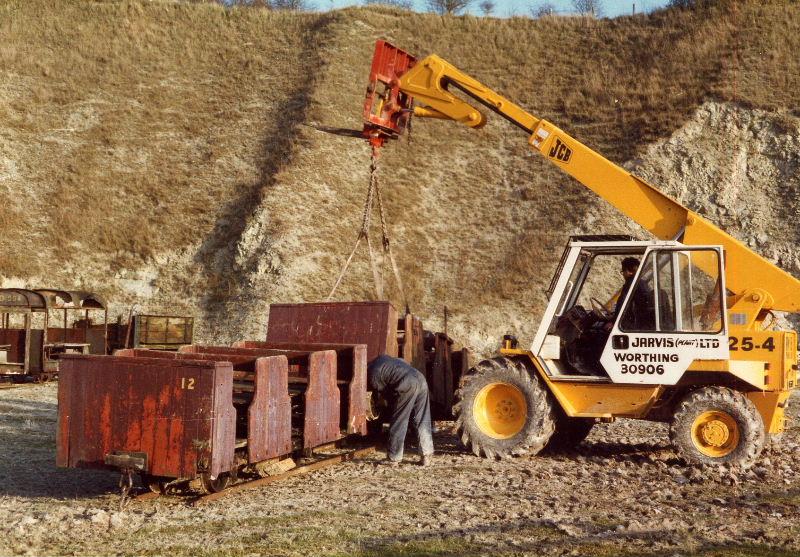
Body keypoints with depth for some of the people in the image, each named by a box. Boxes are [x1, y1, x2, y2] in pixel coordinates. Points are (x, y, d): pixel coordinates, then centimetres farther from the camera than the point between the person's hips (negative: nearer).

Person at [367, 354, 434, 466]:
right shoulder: (381, 359, 26)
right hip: (420, 378, 7)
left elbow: (386, 393, 7)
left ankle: (393, 459, 10)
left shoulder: (373, 376, 5)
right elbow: (401, 362, 34)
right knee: (422, 421, 12)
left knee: (398, 422, 5)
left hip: (407, 385, -7)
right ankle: (426, 455, 12)